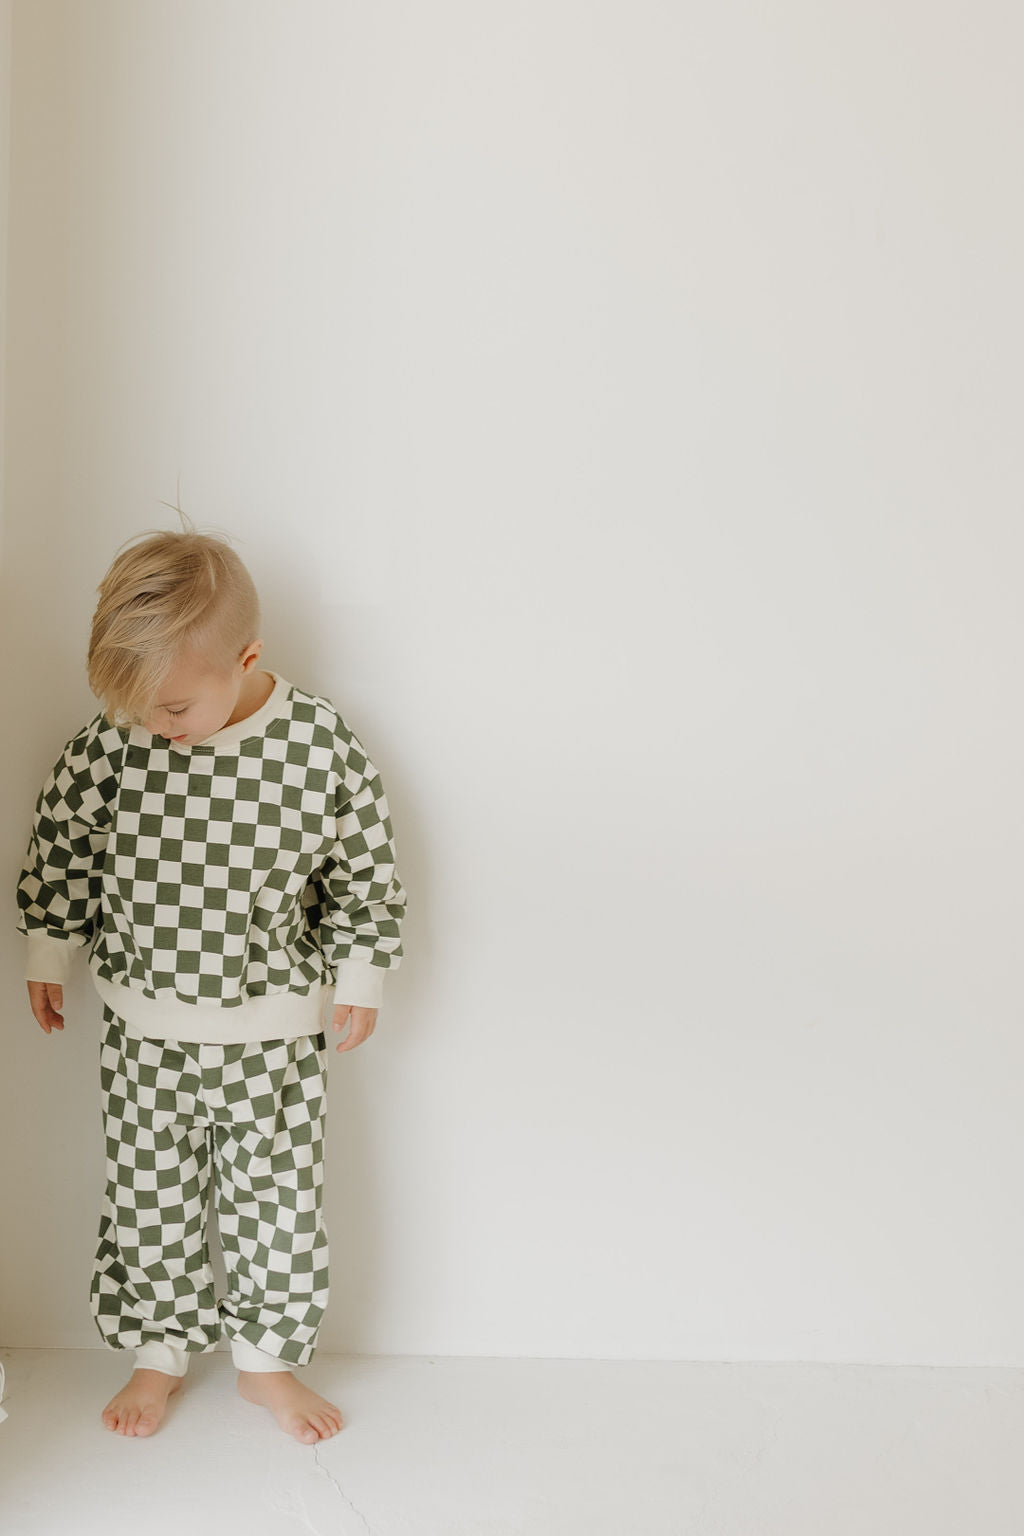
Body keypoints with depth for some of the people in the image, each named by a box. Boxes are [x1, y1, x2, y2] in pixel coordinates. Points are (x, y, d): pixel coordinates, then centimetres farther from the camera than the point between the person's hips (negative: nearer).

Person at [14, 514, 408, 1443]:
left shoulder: (322, 745, -16)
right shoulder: (110, 745, -13)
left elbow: (364, 868, -3)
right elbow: (61, 844, 3)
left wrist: (361, 976, 2)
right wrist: (48, 951, 9)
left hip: (276, 1034, -1)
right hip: (145, 1034, 1)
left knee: (279, 1202, 11)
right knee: (149, 1201, 13)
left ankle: (267, 1357, 32)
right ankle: (159, 1351, 35)